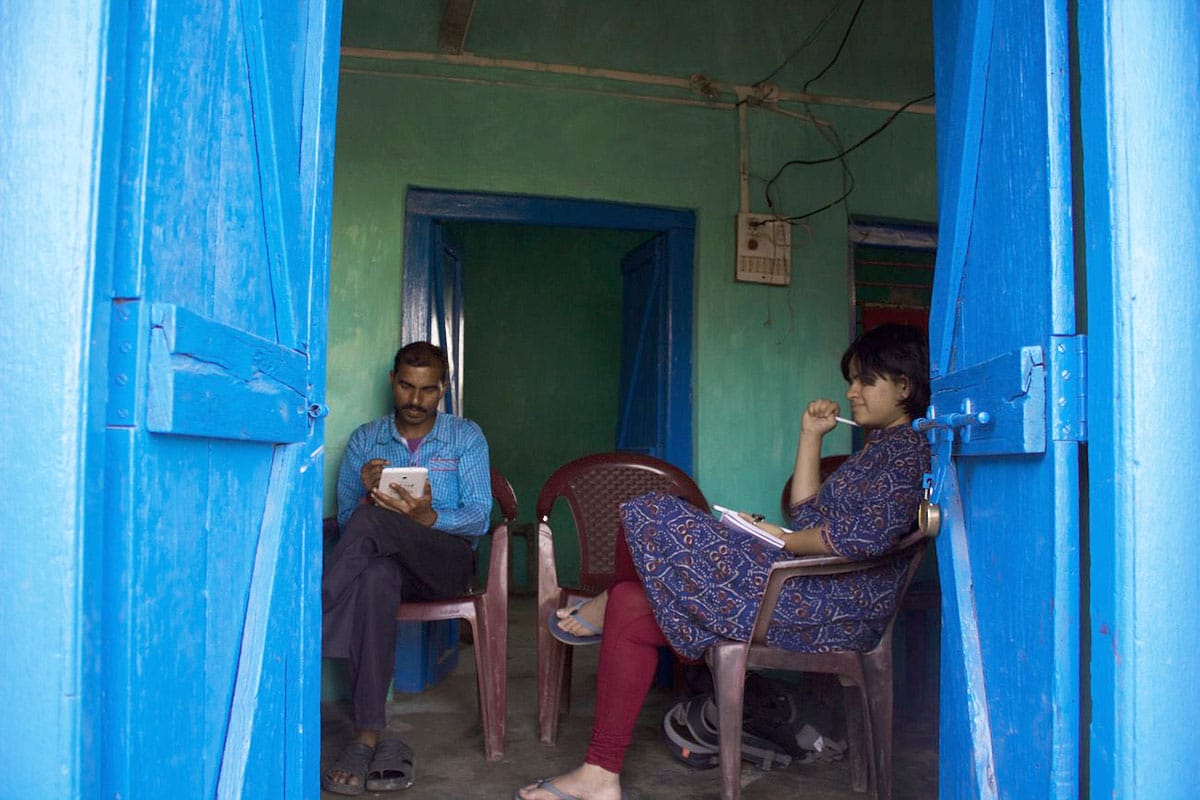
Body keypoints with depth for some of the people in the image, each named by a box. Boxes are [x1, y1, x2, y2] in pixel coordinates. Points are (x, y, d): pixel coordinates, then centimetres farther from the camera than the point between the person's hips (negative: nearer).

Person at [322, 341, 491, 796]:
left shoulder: (466, 437, 7)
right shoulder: (365, 439, 14)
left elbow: (478, 517, -3)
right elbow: (344, 517, 7)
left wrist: (428, 517, -24)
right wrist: (367, 494, -16)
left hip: (447, 561, -2)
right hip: (384, 557, 2)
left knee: (371, 519, -33)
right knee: (375, 578, -38)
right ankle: (368, 738, -38)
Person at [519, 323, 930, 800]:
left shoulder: (905, 448, -8)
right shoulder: (879, 446, 23)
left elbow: (866, 536, -24)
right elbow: (808, 517, 17)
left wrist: (782, 539, -9)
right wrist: (810, 437, 17)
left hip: (835, 610, -11)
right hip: (816, 592, 11)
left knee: (651, 521, -12)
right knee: (632, 610, 2)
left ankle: (607, 604, 20)